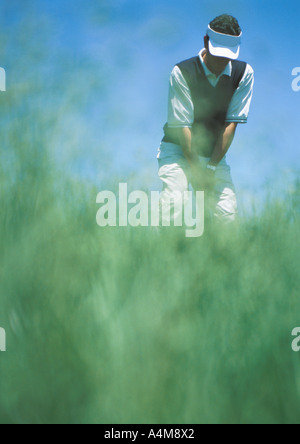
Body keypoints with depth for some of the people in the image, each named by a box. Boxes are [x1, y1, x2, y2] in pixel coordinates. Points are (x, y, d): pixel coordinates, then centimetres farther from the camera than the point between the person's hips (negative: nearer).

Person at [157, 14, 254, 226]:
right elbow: (182, 125, -15)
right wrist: (197, 171, -16)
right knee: (173, 209, -23)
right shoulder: (182, 72, -14)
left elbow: (232, 122, -7)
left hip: (216, 154, 3)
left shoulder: (244, 73, -6)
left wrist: (211, 167, -12)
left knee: (228, 215, -10)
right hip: (178, 150, -3)